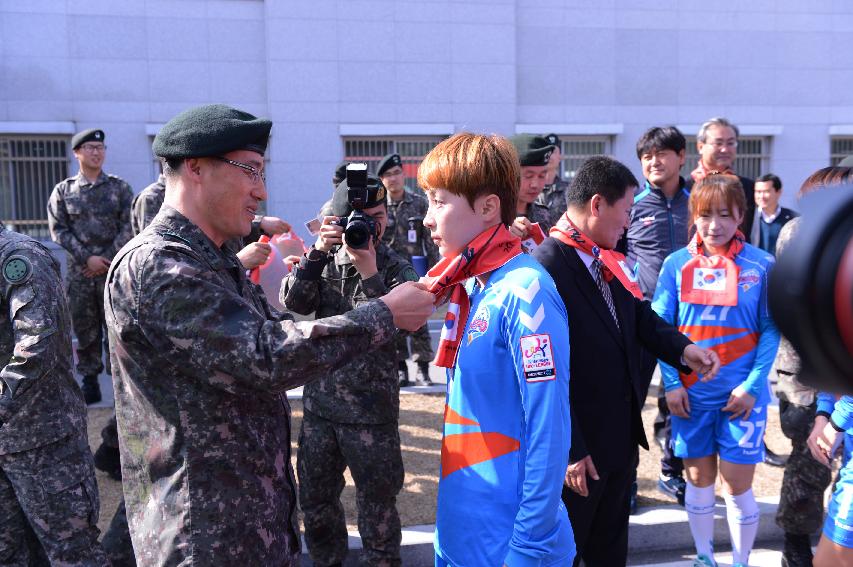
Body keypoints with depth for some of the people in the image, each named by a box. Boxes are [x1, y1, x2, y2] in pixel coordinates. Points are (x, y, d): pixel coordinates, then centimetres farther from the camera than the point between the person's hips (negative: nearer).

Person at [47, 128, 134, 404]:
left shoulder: (119, 187, 5)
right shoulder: (63, 190, 6)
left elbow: (128, 227, -1)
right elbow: (58, 230, 1)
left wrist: (107, 260, -9)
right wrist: (86, 258, -10)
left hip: (114, 270, -1)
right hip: (79, 272, 1)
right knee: (85, 330, 8)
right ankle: (90, 381, 19)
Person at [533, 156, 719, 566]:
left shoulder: (610, 260, 2)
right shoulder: (545, 268, -25)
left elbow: (640, 316, 14)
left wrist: (683, 348, -5)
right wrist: (570, 450, -20)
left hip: (621, 436, 8)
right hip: (579, 449, -8)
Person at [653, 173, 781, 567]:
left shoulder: (762, 265, -5)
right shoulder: (676, 265, -2)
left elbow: (771, 329, -3)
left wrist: (752, 385, -11)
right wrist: (671, 383, -7)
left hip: (742, 394, -1)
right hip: (691, 393, 2)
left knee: (737, 486, 5)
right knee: (699, 480, 14)